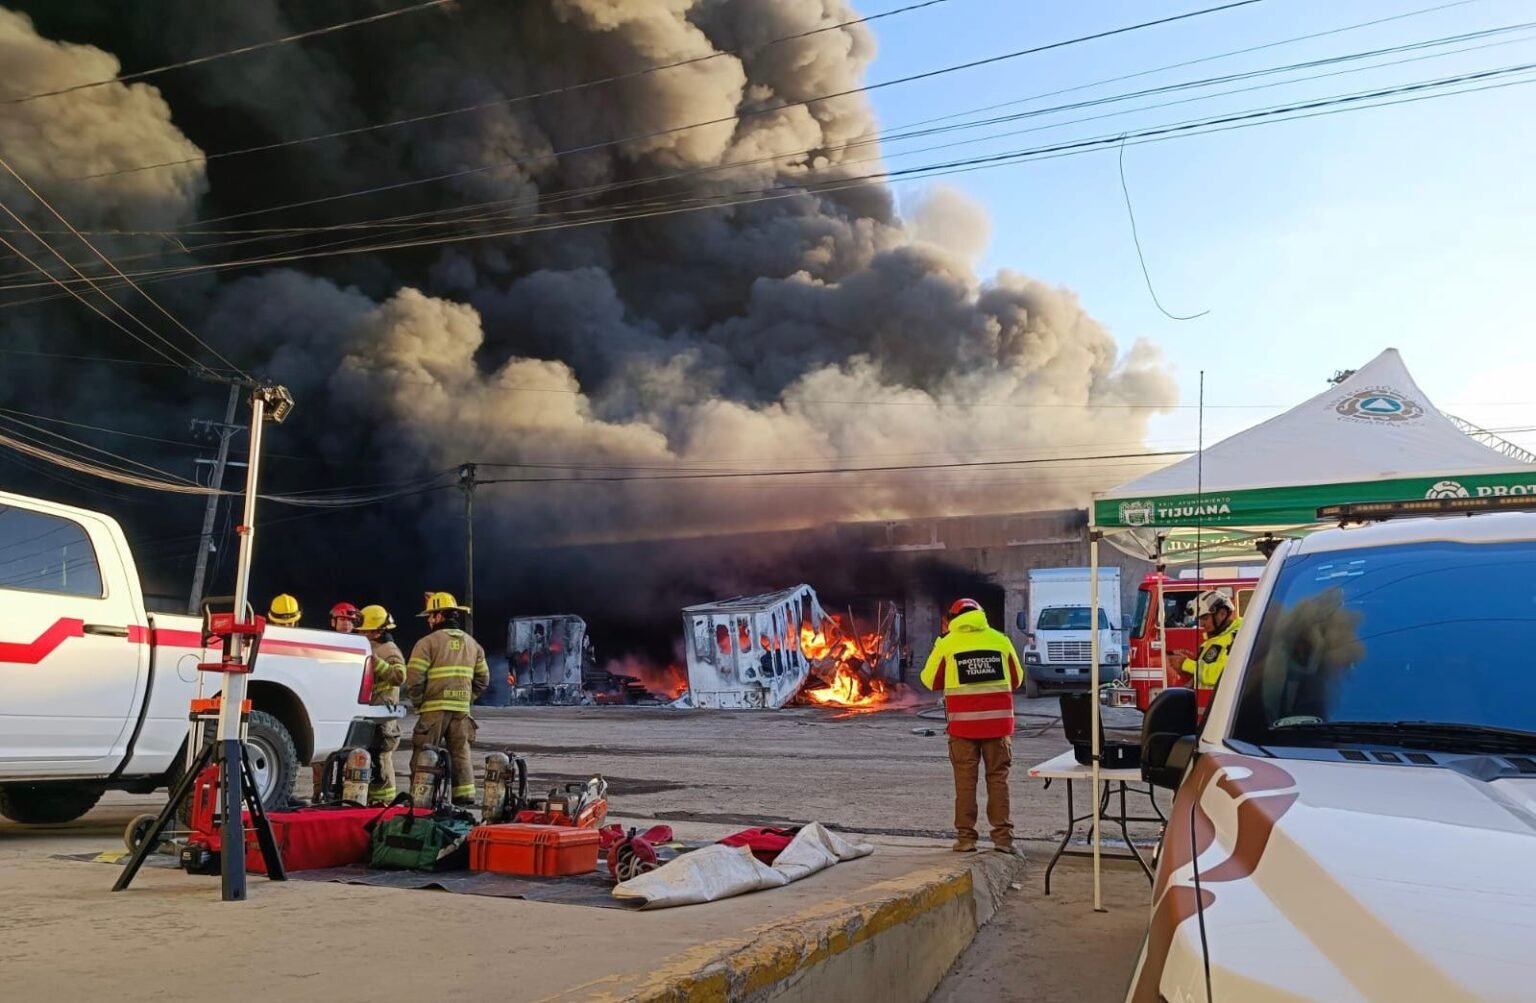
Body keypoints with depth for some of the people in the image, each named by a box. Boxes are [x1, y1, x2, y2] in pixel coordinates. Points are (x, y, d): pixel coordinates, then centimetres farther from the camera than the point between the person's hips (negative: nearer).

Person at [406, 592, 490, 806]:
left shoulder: (428, 643, -6)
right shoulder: (472, 643, 13)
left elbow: (413, 678, -11)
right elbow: (483, 678, 15)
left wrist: (417, 702, 3)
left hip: (434, 709, -5)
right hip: (461, 708, 5)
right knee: (460, 753, 11)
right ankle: (465, 795, 9)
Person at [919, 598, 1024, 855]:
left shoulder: (947, 643, -2)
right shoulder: (1000, 640, 5)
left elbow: (930, 681, 8)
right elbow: (1016, 680, 13)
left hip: (963, 721, -1)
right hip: (998, 720, 1)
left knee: (965, 781, 6)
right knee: (998, 778, 8)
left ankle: (965, 837, 7)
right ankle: (1002, 836, 5)